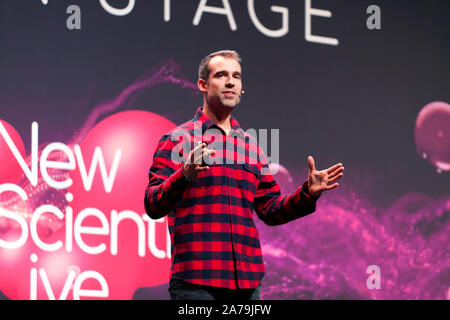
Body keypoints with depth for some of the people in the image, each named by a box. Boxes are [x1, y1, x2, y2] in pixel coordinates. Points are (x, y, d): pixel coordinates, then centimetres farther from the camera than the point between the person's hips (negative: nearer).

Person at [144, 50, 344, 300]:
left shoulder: (252, 146, 19)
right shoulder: (177, 140, 2)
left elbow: (271, 211, 20)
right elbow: (153, 206, -8)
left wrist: (308, 194, 3)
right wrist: (185, 176, -26)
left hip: (247, 280, 5)